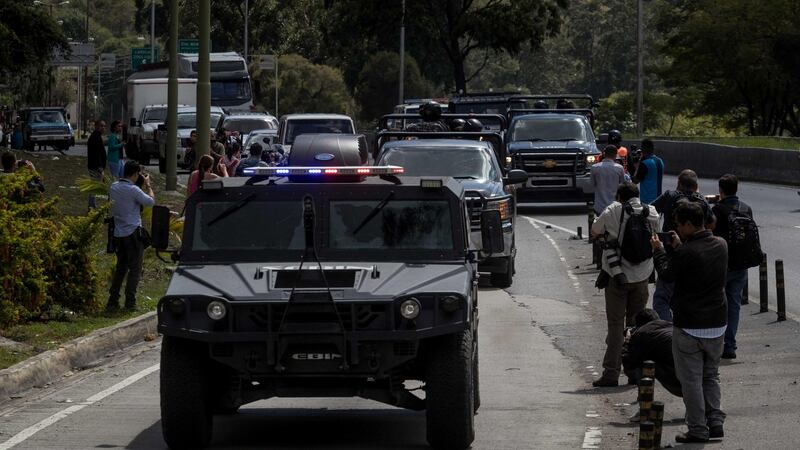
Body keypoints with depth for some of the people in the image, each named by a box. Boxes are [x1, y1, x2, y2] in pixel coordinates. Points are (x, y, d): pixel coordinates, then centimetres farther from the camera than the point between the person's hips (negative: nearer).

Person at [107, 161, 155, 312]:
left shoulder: (114, 187, 5)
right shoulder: (133, 190, -17)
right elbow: (151, 201, -8)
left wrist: (142, 186, 18)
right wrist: (147, 185, 5)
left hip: (118, 234, 7)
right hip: (133, 234, -7)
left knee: (120, 267, 16)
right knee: (135, 268, 1)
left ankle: (112, 301, 13)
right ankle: (129, 302, -2)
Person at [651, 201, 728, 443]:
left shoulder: (687, 252, -21)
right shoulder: (721, 245, 1)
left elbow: (667, 275, -7)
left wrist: (659, 250, 7)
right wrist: (680, 247, 16)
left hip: (689, 327, -7)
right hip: (717, 324, 7)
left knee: (691, 379, 3)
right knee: (711, 375, 20)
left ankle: (698, 430, 4)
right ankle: (715, 421, 15)